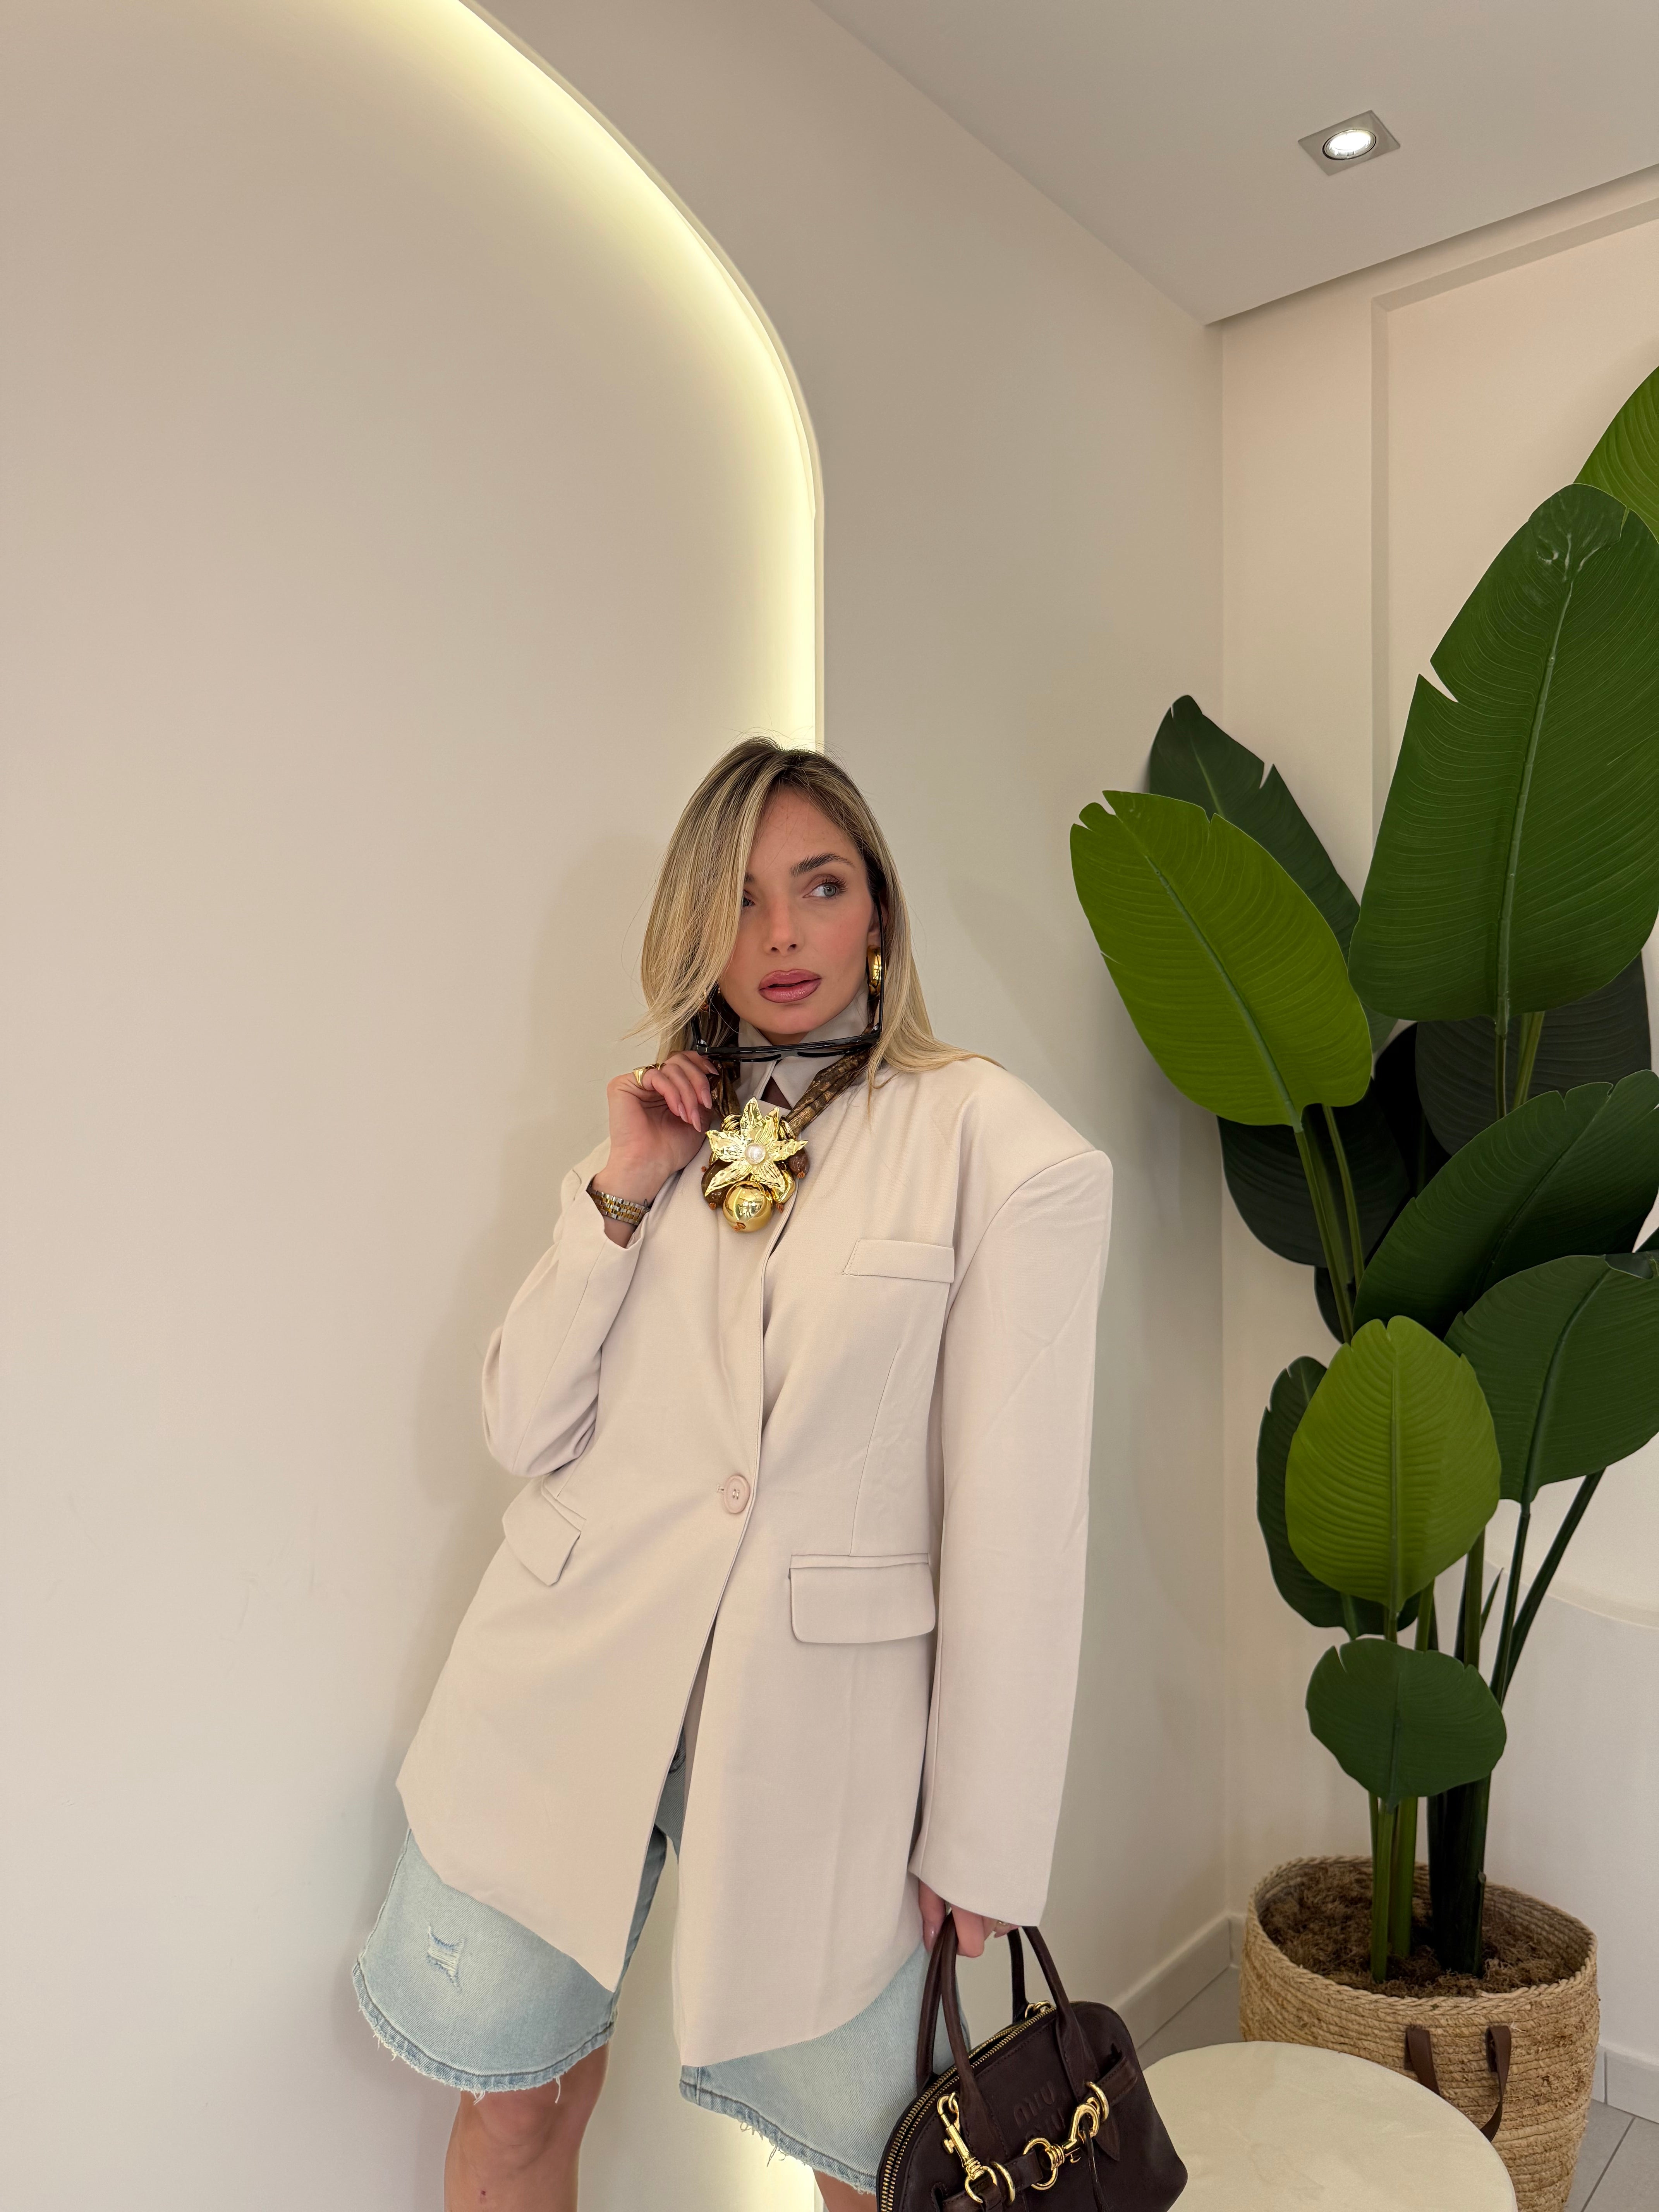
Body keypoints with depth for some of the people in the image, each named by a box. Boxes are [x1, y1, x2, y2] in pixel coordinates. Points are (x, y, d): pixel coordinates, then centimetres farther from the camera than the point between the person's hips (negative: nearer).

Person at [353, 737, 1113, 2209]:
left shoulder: (998, 1149, -8)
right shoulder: (663, 1131, 7)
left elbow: (1018, 1519, -9)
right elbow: (526, 1434, 4)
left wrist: (985, 1840, -6)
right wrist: (619, 1197, -7)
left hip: (823, 1711, -3)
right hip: (576, 1681, 4)